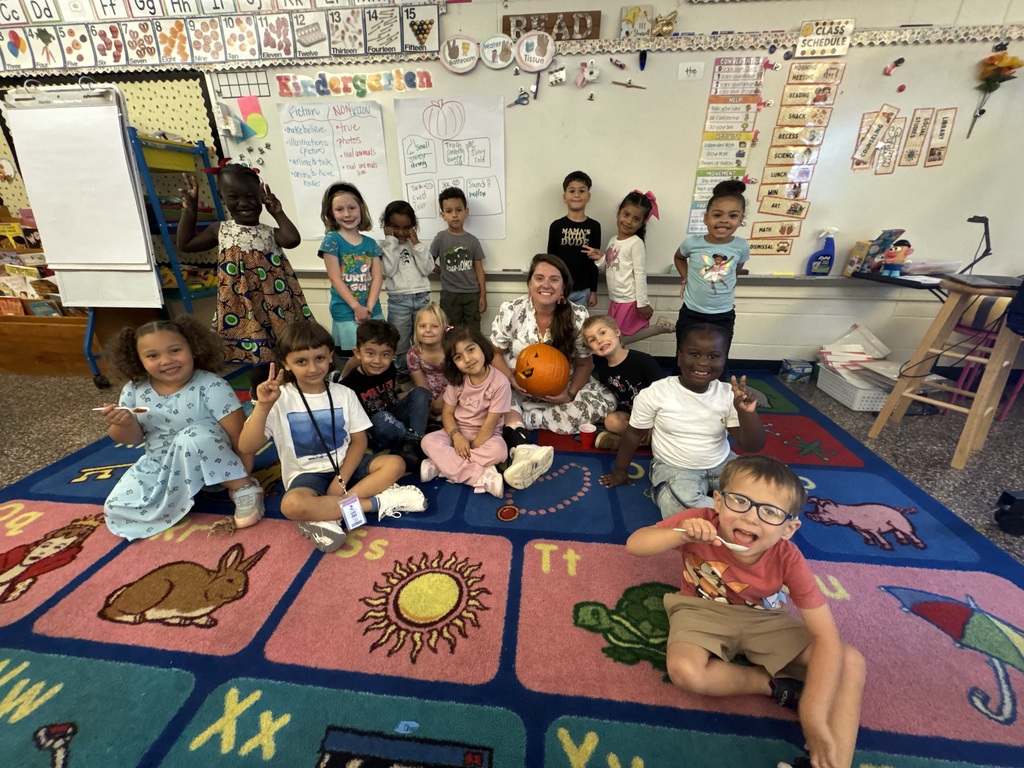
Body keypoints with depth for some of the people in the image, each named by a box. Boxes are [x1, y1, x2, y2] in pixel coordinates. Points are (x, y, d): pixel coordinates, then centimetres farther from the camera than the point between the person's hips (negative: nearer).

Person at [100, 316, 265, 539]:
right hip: (159, 465, 6)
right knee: (116, 510, -8)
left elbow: (239, 435, -22)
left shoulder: (211, 386, -22)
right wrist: (124, 424, -19)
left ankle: (244, 489, -21)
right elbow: (132, 438, 5)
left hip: (212, 466, -5)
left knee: (192, 437, -36)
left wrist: (240, 478, -21)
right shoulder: (134, 390, -5)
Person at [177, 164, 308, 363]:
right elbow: (185, 244, 16)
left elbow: (293, 239, -16)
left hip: (272, 307, -1)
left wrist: (278, 212, -4)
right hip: (238, 308, 1)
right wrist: (189, 210, 10)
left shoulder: (270, 232, 4)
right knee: (244, 349, 3)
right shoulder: (221, 230, 9)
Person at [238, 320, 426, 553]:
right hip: (307, 474, -2)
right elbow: (247, 446, -16)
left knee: (395, 464, -19)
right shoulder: (280, 400, -8)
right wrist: (263, 406, -29)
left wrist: (341, 479, -14)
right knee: (292, 505, -35)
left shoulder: (344, 394, -2)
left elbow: (359, 440, -2)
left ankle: (328, 515, -25)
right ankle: (378, 502, -21)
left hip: (345, 465, 3)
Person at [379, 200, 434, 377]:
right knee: (399, 341, 8)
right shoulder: (384, 246, 1)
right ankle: (402, 372, 25)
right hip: (398, 300, -2)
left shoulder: (418, 244, 9)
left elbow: (427, 269, -3)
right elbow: (389, 271, -14)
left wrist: (416, 244, -6)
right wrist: (391, 242, -10)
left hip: (421, 298, 2)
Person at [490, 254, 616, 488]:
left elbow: (585, 363, -3)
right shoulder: (510, 311, -10)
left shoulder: (578, 316, -9)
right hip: (516, 389, -1)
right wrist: (511, 379, -24)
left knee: (606, 401, -21)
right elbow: (494, 353, -3)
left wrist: (570, 394, -22)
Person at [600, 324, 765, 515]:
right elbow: (634, 434, -3)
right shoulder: (656, 393, -17)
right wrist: (620, 471, 9)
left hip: (722, 464, 4)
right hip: (673, 468, -4)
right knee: (683, 503, -33)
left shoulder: (729, 394, -9)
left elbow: (753, 447, -7)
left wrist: (747, 412, -27)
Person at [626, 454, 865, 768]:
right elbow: (634, 544, -28)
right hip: (703, 612, -1)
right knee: (685, 671, -30)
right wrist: (681, 534, -47)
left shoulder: (787, 558, -24)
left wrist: (814, 718, -32)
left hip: (765, 619, 2)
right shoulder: (702, 521, -27)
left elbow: (827, 637, -23)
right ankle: (777, 685, -8)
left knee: (850, 662, -18)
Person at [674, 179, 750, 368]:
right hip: (691, 314, -1)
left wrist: (725, 284, 4)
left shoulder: (742, 247, -9)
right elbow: (678, 257, 12)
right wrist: (686, 277, 2)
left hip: (724, 317, 1)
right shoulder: (692, 243, -12)